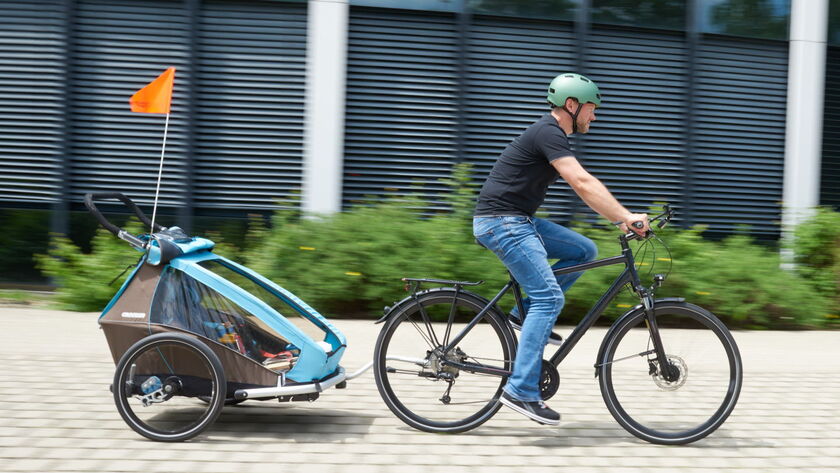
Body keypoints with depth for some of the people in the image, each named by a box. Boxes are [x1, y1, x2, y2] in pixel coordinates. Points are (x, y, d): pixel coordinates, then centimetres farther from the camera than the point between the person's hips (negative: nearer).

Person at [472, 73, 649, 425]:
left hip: (518, 221, 10)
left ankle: (526, 313, 10)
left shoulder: (552, 135, 17)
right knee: (548, 296, -16)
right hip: (501, 223, -10)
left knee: (584, 250, 8)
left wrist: (620, 219, 11)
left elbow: (585, 186, 18)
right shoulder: (548, 133, -15)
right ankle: (521, 390, -16)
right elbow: (582, 183, -26)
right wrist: (626, 217, -27)